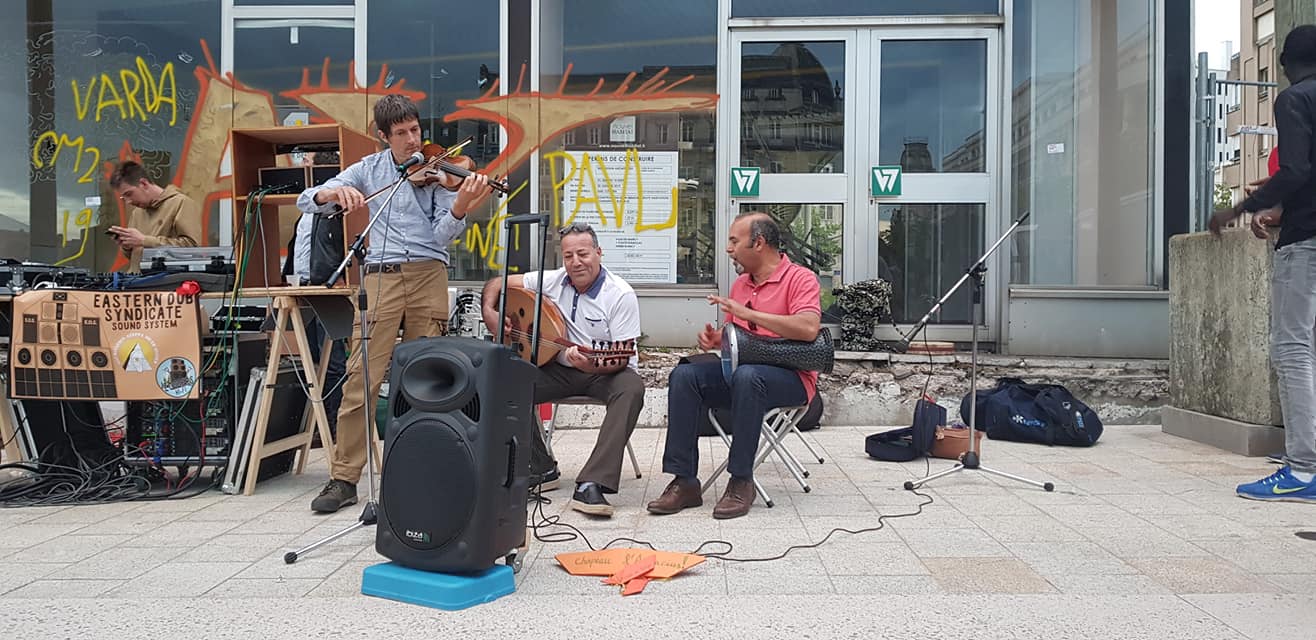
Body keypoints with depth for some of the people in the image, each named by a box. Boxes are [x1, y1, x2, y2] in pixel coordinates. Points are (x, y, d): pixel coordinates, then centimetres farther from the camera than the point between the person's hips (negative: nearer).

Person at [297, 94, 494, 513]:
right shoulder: (369, 169, 12)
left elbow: (444, 234, -4)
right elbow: (306, 201, 8)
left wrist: (462, 206, -24)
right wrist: (335, 192, -15)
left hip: (428, 277, -1)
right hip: (381, 277, 1)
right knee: (361, 380, -4)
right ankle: (344, 478, 4)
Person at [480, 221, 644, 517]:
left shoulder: (621, 295, -13)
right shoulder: (551, 281, 0)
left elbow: (622, 359, -17)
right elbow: (497, 284, 11)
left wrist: (594, 365, -38)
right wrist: (489, 312, -10)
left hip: (604, 372, -3)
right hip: (560, 369, 4)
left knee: (631, 389, -37)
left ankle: (591, 485, -41)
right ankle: (541, 469, -5)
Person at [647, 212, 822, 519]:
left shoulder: (800, 279, -4)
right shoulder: (740, 283, 19)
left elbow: (808, 328, -23)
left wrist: (748, 313, -23)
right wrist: (715, 339, 2)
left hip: (790, 376, -7)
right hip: (739, 370, 7)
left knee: (746, 376, -38)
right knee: (683, 375, -16)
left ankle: (741, 482, -27)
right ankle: (684, 481, -18)